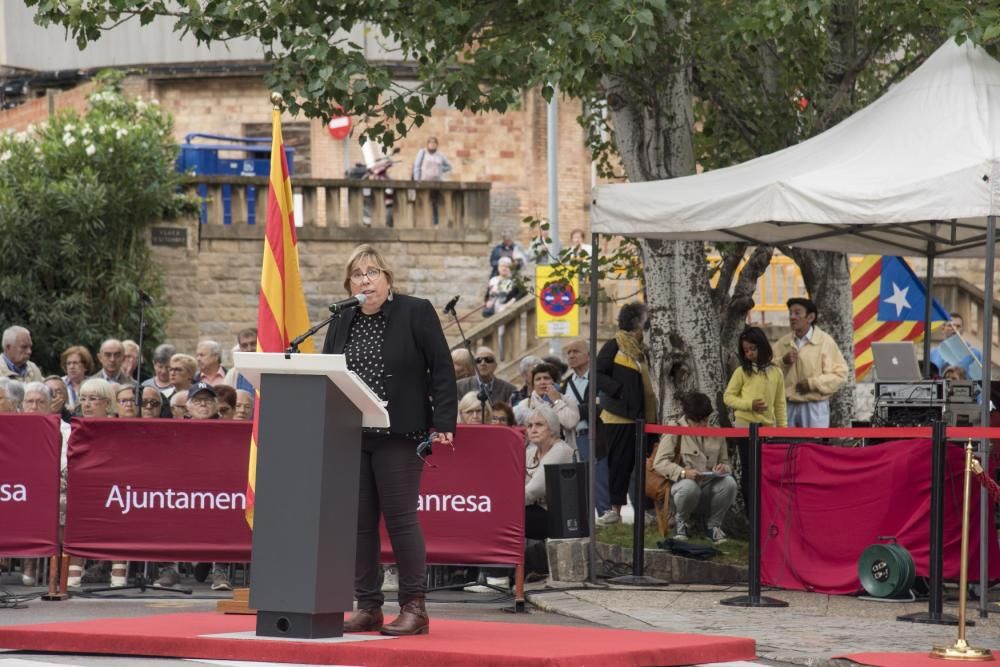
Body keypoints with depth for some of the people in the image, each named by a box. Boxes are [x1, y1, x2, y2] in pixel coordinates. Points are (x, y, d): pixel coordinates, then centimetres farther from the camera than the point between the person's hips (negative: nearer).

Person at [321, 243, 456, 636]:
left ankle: (414, 607, 0)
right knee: (359, 522, 4)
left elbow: (442, 371, -4)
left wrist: (443, 424, -12)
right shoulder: (342, 324, 14)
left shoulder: (416, 313, -1)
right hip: (349, 437, 5)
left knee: (400, 517, -6)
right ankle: (368, 607, 9)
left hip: (397, 435, -5)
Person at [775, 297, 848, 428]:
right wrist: (783, 362, -11)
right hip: (788, 406, 4)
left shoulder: (825, 341, -4)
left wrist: (813, 383, -16)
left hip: (815, 407, -4)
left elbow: (840, 374, -7)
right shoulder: (782, 343, 9)